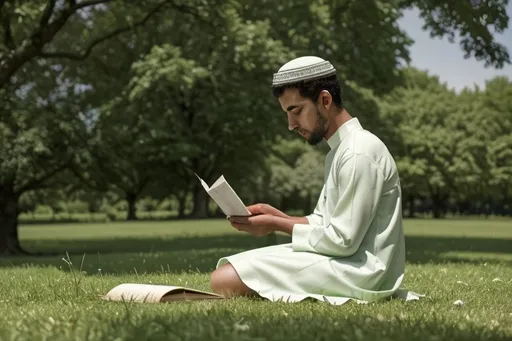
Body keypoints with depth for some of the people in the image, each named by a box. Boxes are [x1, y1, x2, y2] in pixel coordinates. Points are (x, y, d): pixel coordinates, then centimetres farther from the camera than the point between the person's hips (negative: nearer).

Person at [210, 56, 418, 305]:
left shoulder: (359, 153, -17)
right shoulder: (339, 150, 16)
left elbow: (343, 239, -19)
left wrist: (278, 226, -10)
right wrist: (279, 217, 1)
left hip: (360, 273, -10)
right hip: (346, 264, 10)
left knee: (226, 280, -21)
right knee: (227, 270, 14)